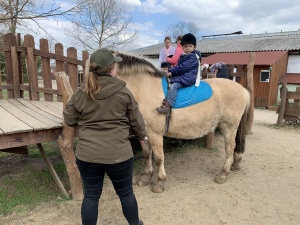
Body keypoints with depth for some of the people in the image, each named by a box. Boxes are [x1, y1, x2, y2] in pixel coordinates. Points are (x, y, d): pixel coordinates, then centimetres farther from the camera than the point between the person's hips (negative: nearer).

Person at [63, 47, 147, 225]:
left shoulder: (80, 93, -4)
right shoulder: (124, 92, -9)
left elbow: (69, 119, 6)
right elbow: (136, 120, 0)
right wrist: (142, 135, 18)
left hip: (87, 154, 2)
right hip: (118, 154, -1)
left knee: (91, 196, 17)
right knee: (126, 193, 20)